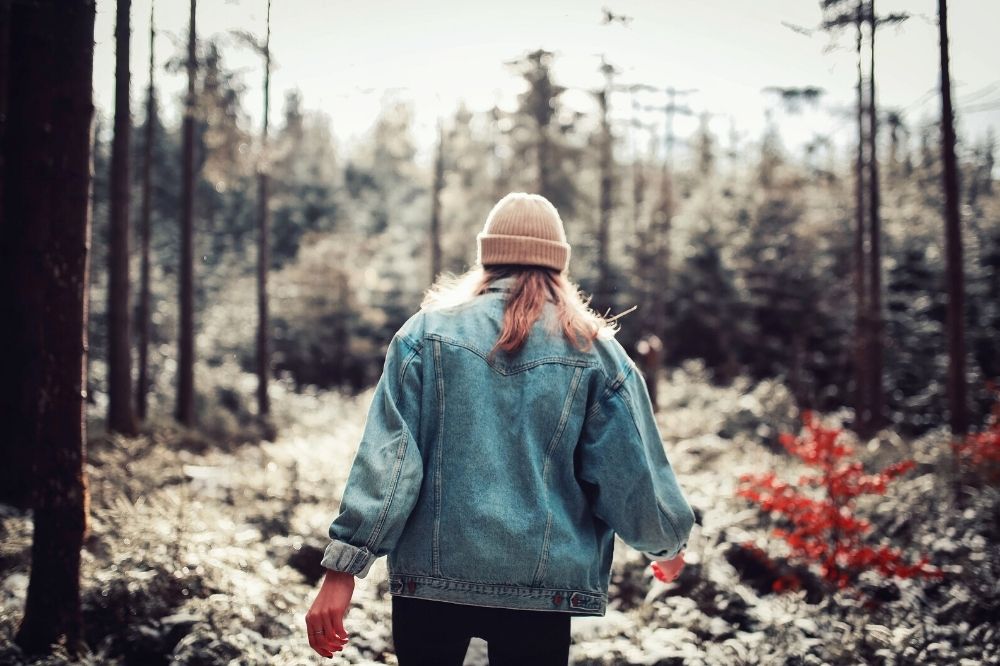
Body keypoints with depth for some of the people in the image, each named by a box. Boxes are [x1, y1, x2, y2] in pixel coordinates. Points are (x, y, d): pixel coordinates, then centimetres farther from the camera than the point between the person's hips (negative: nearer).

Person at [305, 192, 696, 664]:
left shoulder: (428, 331, -1)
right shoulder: (594, 350, -1)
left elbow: (385, 458, -8)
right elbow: (632, 474, 2)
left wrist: (343, 569, -7)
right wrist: (667, 544, 22)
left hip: (431, 574, 1)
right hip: (543, 585, 0)